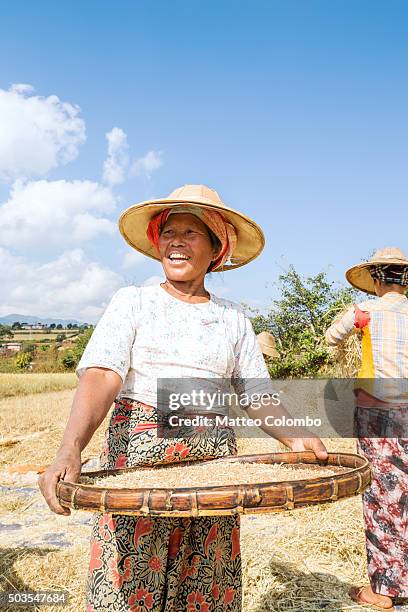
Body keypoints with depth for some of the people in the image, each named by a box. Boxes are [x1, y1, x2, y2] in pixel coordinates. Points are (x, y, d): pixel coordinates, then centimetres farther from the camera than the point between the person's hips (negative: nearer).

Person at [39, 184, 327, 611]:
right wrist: (70, 450, -29)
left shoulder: (233, 319, 9)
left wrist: (295, 437, -11)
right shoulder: (132, 302, 0)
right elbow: (101, 376, -13)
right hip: (139, 456, -2)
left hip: (212, 463, 3)